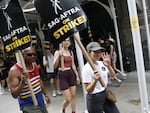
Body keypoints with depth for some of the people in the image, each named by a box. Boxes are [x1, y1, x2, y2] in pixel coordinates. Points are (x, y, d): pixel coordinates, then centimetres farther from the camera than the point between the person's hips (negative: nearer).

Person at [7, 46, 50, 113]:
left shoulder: (34, 64, 0)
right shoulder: (15, 70, -20)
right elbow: (14, 95, -21)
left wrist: (45, 94, 15)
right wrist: (22, 82, -35)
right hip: (28, 105, -7)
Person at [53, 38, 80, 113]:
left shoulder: (71, 52, 8)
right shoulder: (58, 52, -7)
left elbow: (73, 65, 13)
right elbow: (54, 66, -16)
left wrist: (77, 76, 11)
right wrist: (59, 56, -26)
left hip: (71, 74, 5)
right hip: (62, 75, -5)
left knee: (73, 95, 7)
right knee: (68, 99, -3)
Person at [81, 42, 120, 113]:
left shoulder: (102, 64, 0)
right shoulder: (86, 69, -20)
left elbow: (112, 75, 8)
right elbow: (88, 90, -21)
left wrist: (109, 66, -12)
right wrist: (95, 80, -41)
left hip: (105, 94, 7)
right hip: (94, 99, -7)